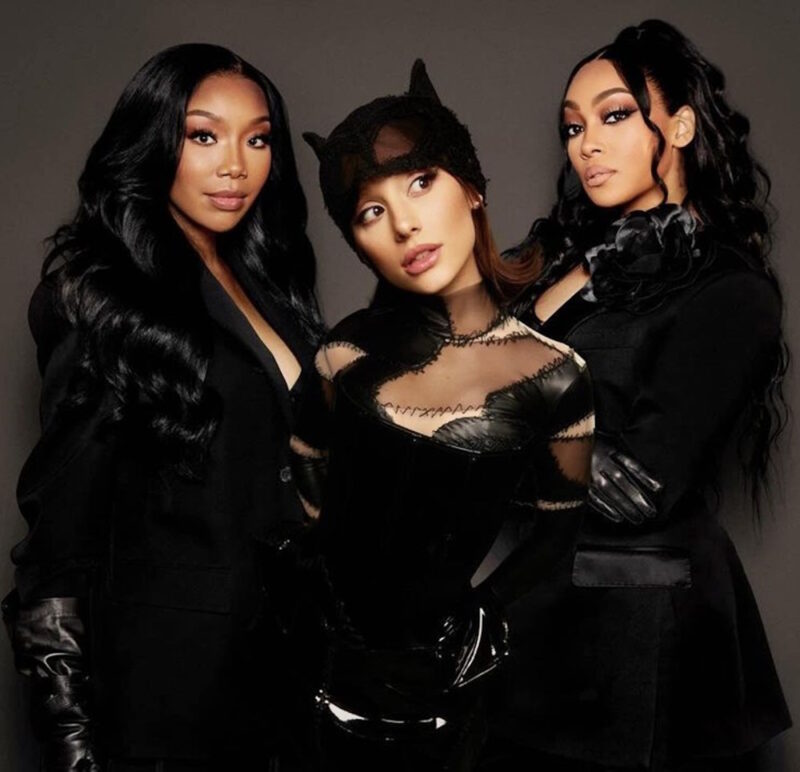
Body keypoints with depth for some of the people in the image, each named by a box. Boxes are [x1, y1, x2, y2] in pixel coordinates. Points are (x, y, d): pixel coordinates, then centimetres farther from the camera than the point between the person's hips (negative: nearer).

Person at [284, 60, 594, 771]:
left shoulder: (551, 373, -15)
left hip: (439, 686, -2)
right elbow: (305, 477, 5)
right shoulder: (350, 356, -9)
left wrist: (480, 620, -8)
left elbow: (560, 527, -3)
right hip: (328, 655, 2)